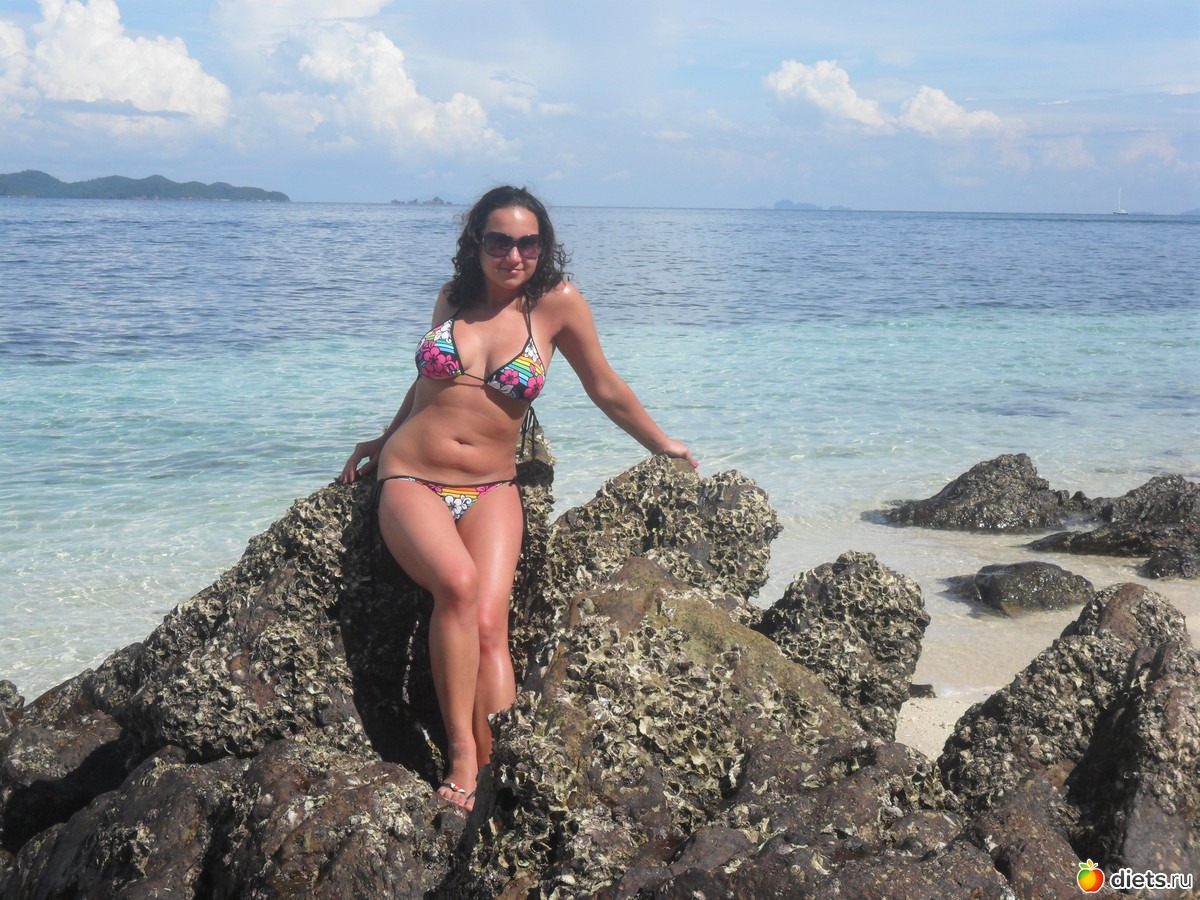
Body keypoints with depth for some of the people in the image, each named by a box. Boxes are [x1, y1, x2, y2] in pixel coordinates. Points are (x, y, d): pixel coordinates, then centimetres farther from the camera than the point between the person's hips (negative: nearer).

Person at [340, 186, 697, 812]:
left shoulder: (556, 303, 0)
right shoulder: (452, 298, 7)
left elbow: (607, 390, 12)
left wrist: (662, 445, 19)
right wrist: (385, 440, 32)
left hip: (491, 490, 0)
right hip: (410, 480, 0)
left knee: (489, 624, -23)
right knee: (459, 583, -30)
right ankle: (461, 754, -26)